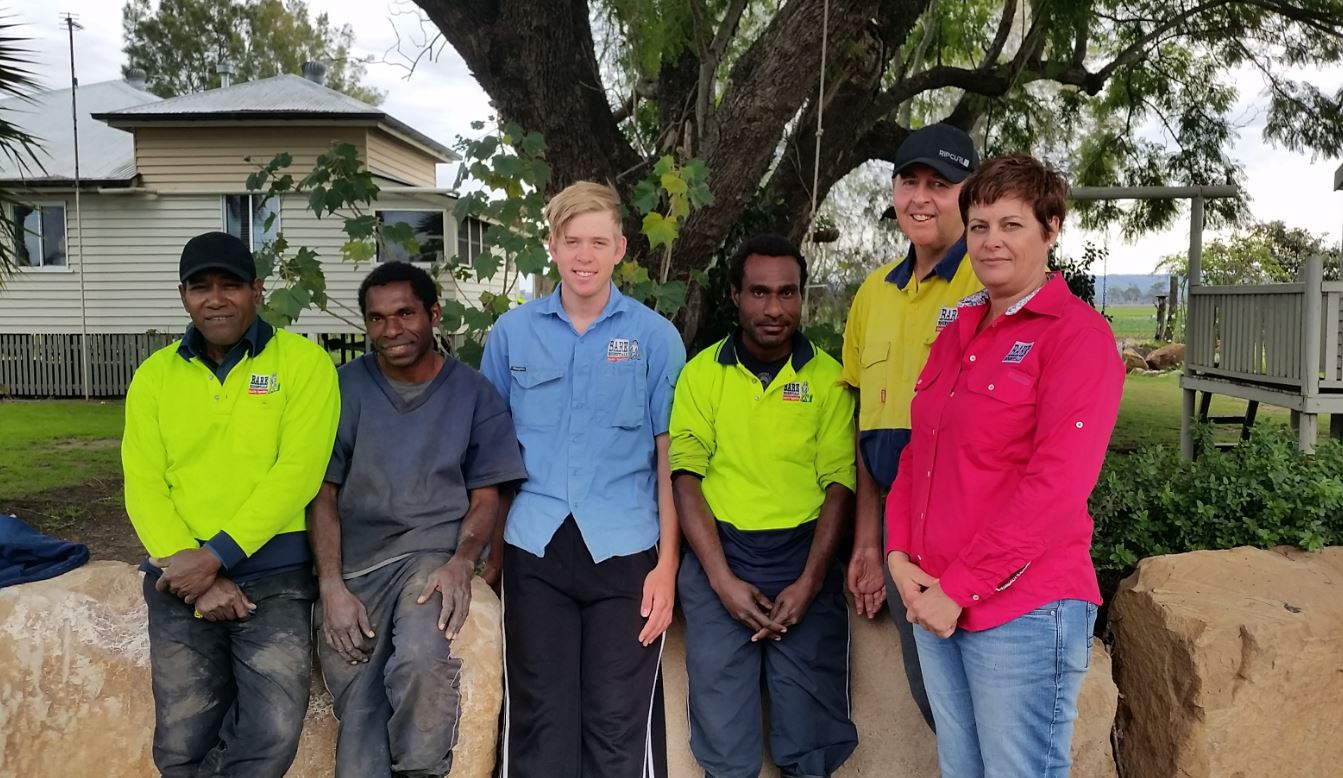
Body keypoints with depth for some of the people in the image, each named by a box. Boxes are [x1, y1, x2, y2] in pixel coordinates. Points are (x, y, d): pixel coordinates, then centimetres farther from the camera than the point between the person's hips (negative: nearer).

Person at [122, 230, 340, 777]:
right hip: (180, 581, 3)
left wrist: (216, 555, -15)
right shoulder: (155, 375, 10)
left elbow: (297, 473, -10)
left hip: (274, 575, -3)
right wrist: (193, 570, -10)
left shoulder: (303, 362, -2)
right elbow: (144, 487, 3)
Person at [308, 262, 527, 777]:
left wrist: (461, 563, -14)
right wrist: (331, 584, -7)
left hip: (433, 552, -2)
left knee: (421, 659, -29)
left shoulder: (473, 392, 4)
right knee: (358, 711, -5)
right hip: (353, 562, 2)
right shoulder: (344, 388, 6)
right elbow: (323, 493, 5)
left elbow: (485, 495, 4)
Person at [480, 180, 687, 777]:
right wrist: (489, 548, 7)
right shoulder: (512, 332, 6)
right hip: (535, 549, 1)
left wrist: (668, 563, -4)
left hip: (625, 549, -1)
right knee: (537, 719, 8)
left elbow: (669, 457, 2)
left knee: (620, 726, 4)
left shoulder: (655, 336, 2)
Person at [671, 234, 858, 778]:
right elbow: (686, 479, -2)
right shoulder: (702, 373, 2)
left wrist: (809, 582, -10)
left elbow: (839, 485, 0)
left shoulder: (828, 378, 2)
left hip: (804, 558, 0)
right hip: (719, 557, 0)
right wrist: (722, 579, -11)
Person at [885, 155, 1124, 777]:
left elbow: (1055, 485, -19)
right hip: (934, 602, 7)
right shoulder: (957, 333, 12)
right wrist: (900, 554, -1)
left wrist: (959, 589, -17)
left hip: (1024, 610, -7)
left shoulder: (1078, 335, -10)